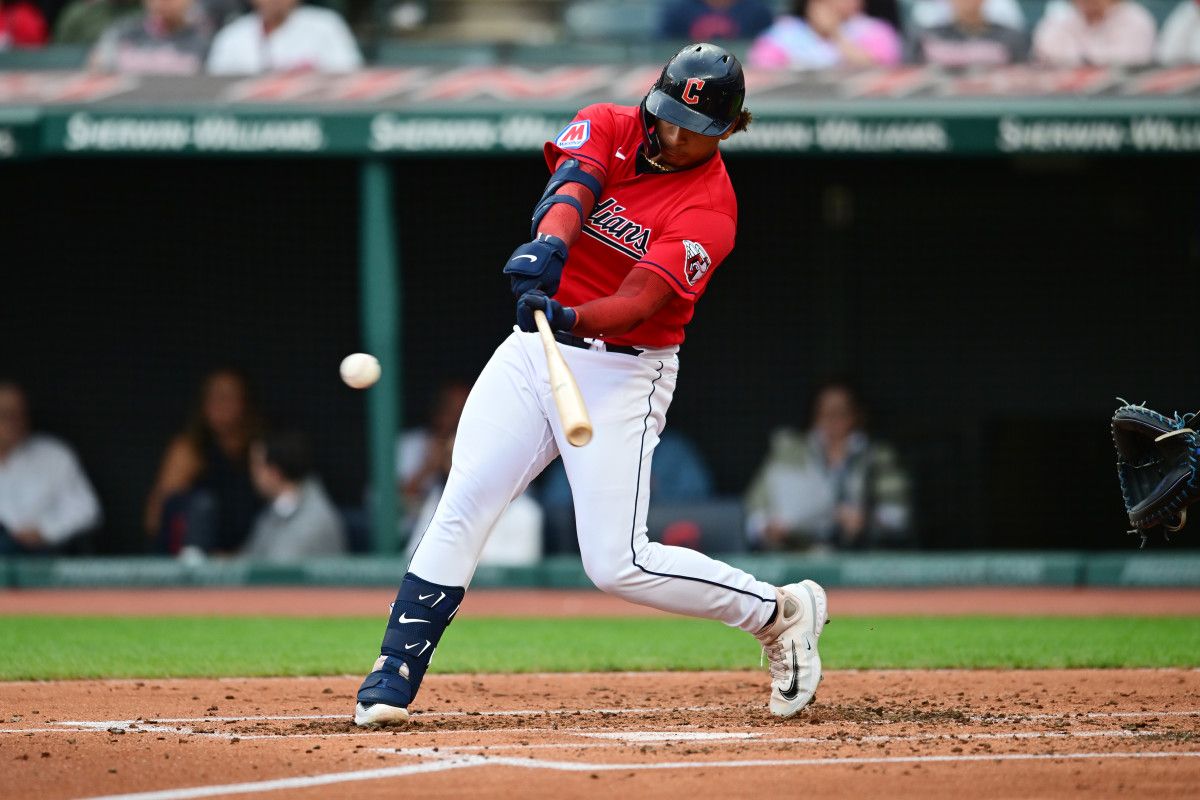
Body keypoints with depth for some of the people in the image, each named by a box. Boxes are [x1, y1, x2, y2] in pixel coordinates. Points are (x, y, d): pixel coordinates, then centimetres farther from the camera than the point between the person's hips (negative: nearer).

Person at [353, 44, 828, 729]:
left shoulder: (710, 209, -14)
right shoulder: (608, 126, -1)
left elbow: (639, 301, -27)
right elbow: (571, 185, -23)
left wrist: (569, 318, -47)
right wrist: (549, 242, -45)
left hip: (621, 374, -4)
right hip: (536, 347, 4)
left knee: (617, 562, -11)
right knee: (462, 506, -9)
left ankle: (780, 612, 7)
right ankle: (395, 673, -5)